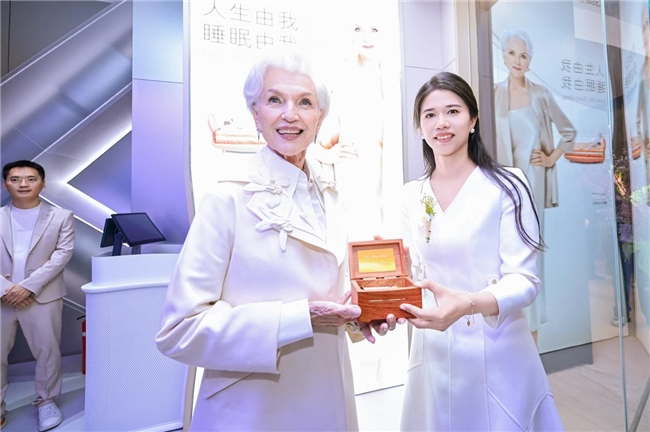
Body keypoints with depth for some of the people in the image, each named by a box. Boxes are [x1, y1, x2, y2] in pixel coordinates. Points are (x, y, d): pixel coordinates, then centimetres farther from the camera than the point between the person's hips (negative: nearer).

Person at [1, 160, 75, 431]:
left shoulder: (61, 217, 1)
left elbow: (62, 255, -7)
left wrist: (28, 286, -13)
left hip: (42, 296, -1)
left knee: (47, 351, 7)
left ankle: (46, 401, 26)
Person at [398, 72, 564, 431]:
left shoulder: (507, 186, -10)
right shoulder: (411, 196, 1)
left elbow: (523, 280, -14)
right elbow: (415, 274, 7)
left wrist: (468, 305, -32)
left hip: (498, 353, -3)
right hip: (433, 354, 4)